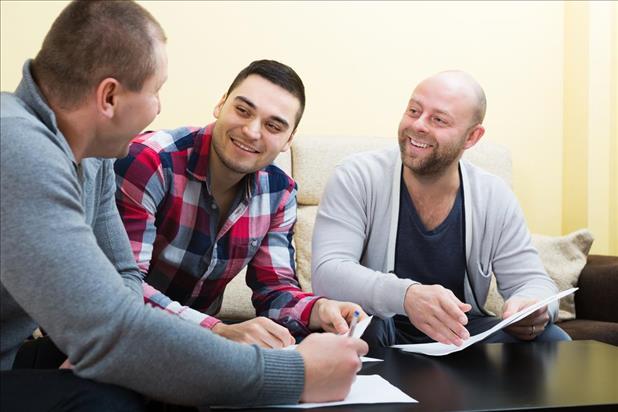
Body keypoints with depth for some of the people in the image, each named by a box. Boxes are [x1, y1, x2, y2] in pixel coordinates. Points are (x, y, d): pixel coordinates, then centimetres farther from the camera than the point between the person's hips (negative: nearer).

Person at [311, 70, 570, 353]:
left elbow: (533, 281, 0)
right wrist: (406, 296, -42)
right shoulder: (356, 179, -13)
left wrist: (534, 306, -27)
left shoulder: (495, 199, -3)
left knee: (551, 338, -17)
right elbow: (327, 272, -23)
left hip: (460, 336, 4)